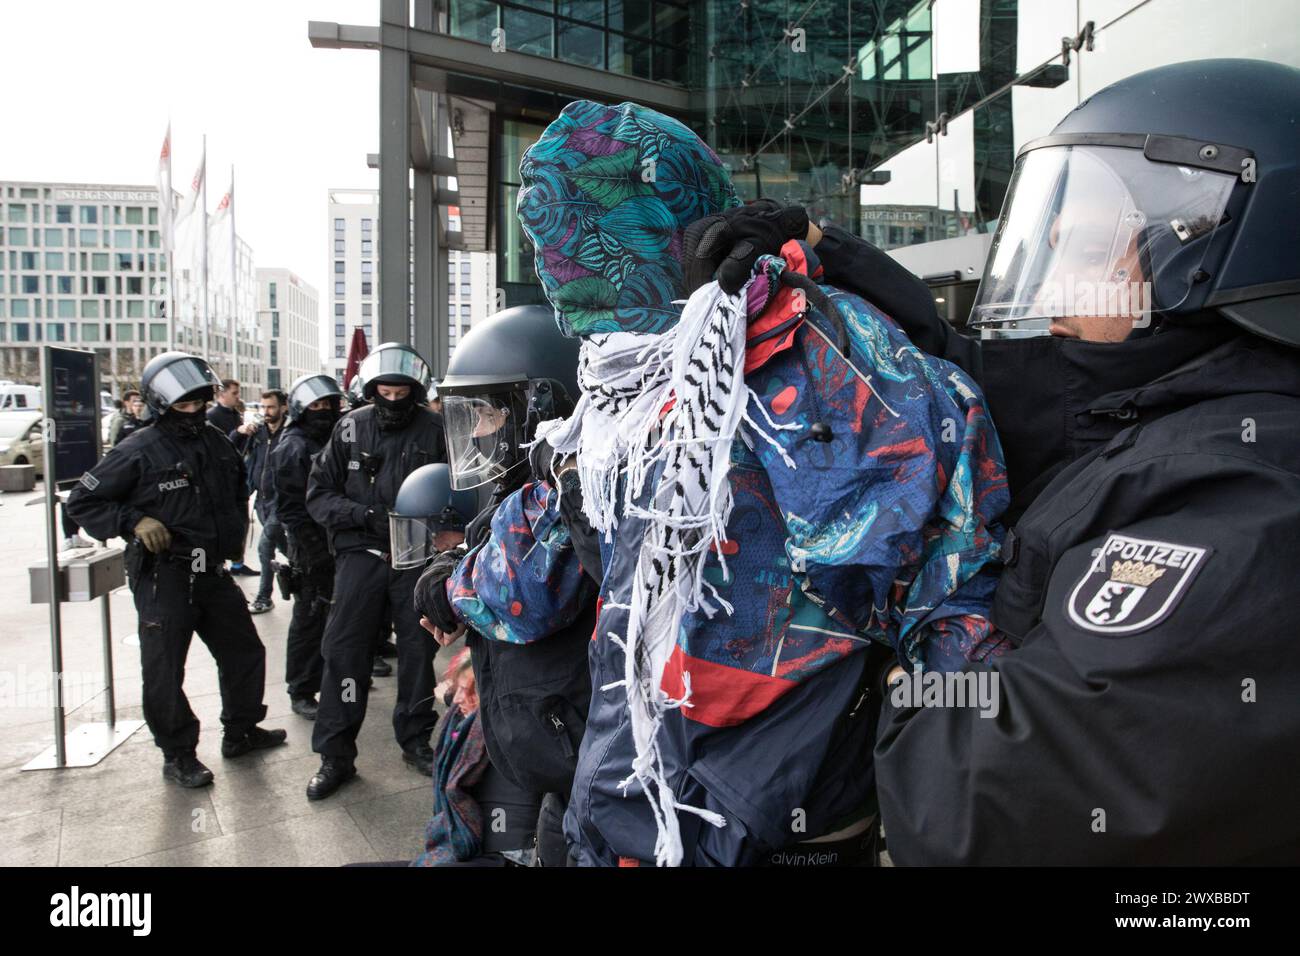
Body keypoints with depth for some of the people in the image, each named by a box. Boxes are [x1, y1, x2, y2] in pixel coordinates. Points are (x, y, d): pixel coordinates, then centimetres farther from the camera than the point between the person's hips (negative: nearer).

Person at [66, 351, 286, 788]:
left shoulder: (216, 443, 9)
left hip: (213, 571, 7)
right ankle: (178, 754, 18)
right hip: (163, 576, -7)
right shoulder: (139, 451, -11)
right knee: (164, 670, 2)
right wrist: (133, 521, -20)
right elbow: (82, 500, -9)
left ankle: (240, 731, 33)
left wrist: (236, 530, 16)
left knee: (244, 652, 16)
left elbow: (238, 491, 28)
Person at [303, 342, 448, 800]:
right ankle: (336, 754, 11)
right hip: (361, 553, 0)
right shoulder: (351, 428, 1)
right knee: (344, 650, -2)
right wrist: (363, 514, -14)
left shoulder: (433, 431, -1)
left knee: (418, 648, 10)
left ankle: (415, 740, 28)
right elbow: (318, 492, 2)